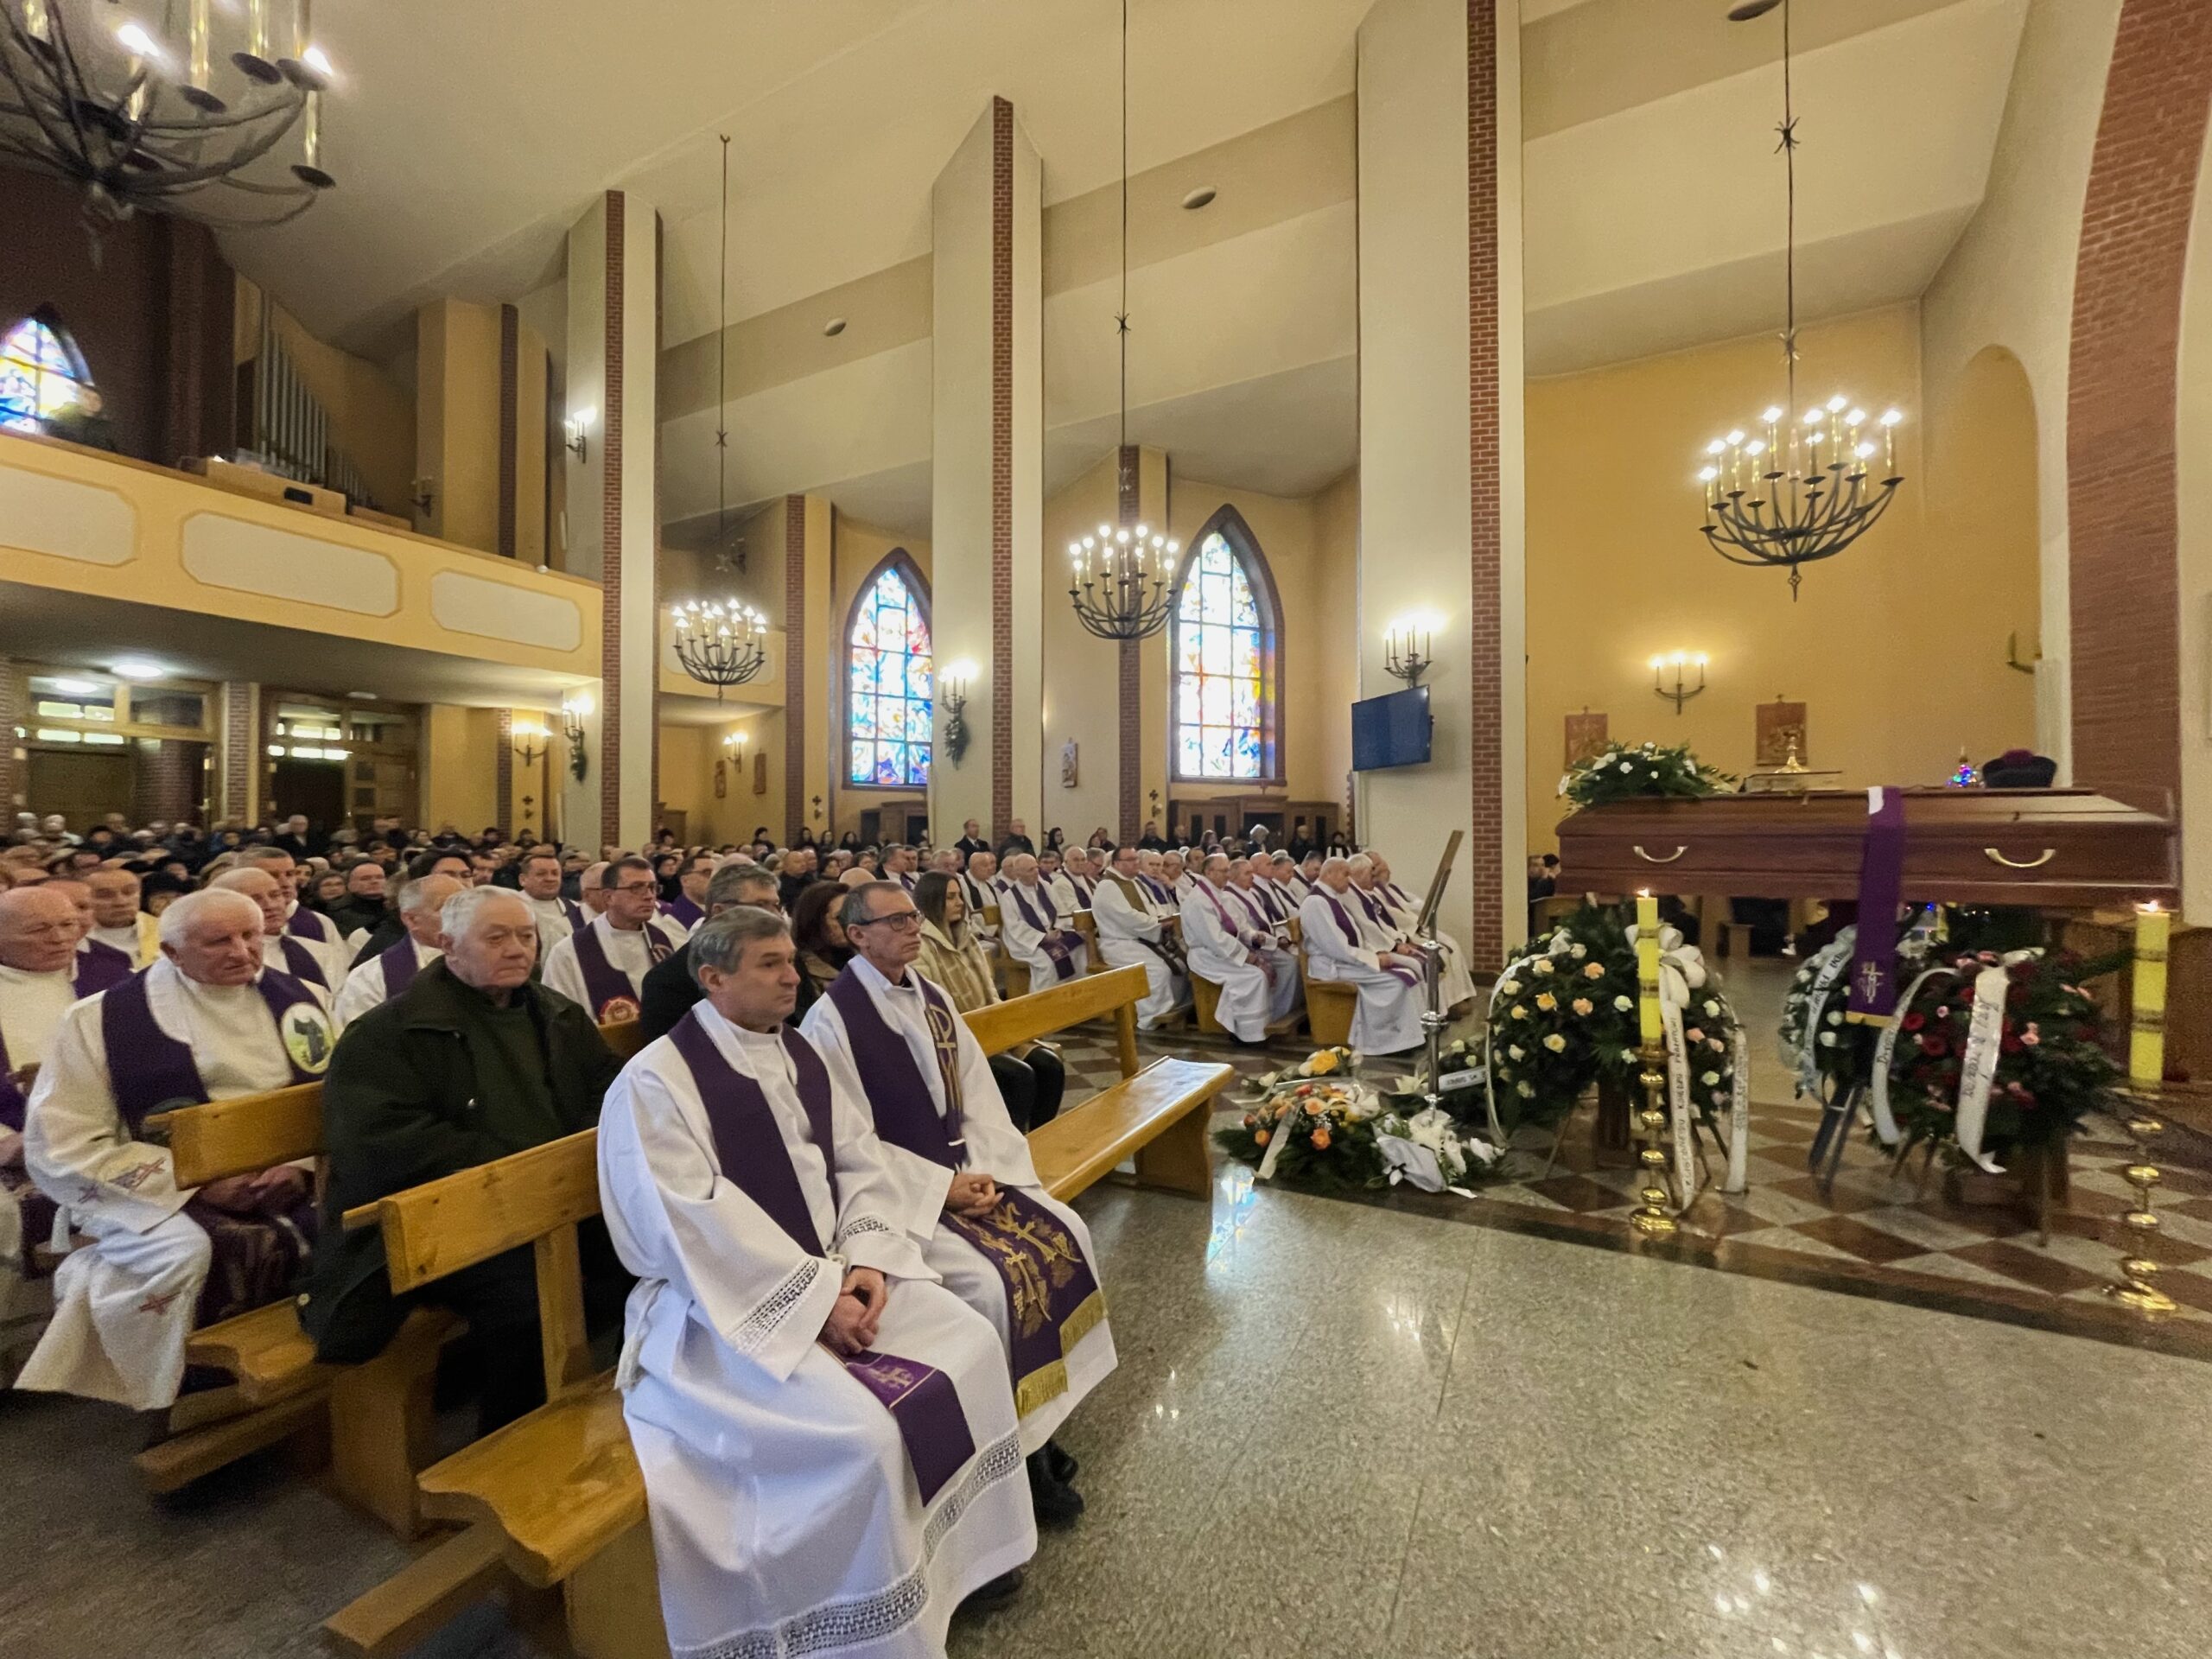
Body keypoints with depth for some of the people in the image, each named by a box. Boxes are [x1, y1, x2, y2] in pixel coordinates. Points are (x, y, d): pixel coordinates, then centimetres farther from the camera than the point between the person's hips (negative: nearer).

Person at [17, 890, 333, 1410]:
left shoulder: (301, 999, 5)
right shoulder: (101, 1019, -2)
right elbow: (63, 1148, -5)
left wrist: (305, 1165, -14)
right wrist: (194, 1182, -17)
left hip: (294, 1185, 2)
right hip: (154, 1191, -2)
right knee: (182, 1251, -32)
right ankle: (173, 1405, -7)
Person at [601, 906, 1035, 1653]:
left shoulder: (802, 1056, 6)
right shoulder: (654, 1082, -13)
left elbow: (862, 1164, 6)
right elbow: (694, 1227, -19)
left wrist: (866, 1261, -10)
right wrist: (814, 1295, -20)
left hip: (836, 1274, 7)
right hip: (728, 1302, -6)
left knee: (972, 1345, -2)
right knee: (862, 1431, -23)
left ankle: (963, 1545, 19)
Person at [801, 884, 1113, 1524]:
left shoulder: (933, 998, 5)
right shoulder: (832, 1019, -15)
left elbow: (979, 1095, 6)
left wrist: (983, 1169, -9)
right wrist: (941, 1186, -18)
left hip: (962, 1172, 7)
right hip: (892, 1191, -7)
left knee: (1066, 1236, -5)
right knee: (991, 1278, -23)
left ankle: (1038, 1416, 11)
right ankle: (1011, 1445, 2)